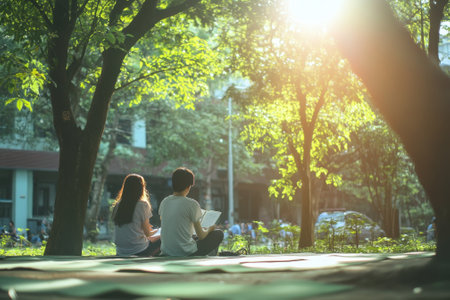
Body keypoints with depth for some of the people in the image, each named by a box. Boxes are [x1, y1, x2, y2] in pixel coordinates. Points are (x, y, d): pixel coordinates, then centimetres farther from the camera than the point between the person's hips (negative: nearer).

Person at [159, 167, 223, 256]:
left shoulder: (164, 202, 3)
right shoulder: (192, 204, -15)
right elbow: (201, 236, -7)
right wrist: (209, 229, 16)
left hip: (166, 252, 7)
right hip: (186, 254, -7)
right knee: (218, 234, 14)